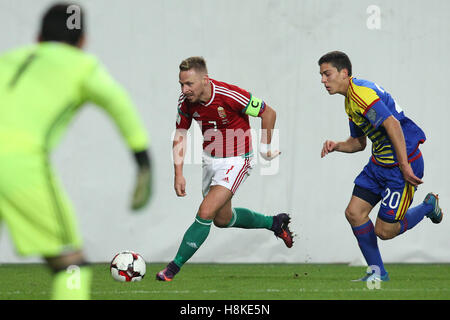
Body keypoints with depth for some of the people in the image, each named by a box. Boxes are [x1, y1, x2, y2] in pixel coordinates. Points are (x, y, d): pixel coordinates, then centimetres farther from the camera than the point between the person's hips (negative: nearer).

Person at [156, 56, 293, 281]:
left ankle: (174, 267, -9)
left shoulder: (230, 95, -28)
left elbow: (268, 113, -14)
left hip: (236, 160, -7)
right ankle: (274, 223, 43)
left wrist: (265, 146, -4)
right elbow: (180, 135, 1)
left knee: (205, 213, -19)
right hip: (210, 159, 7)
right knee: (222, 219, 21)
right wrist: (178, 173, -7)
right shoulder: (186, 101, -12)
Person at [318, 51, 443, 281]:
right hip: (379, 164, 10)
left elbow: (392, 124, -29)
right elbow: (358, 142, 23)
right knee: (354, 213, 2)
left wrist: (405, 167, -30)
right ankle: (377, 273, 13)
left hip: (402, 163, -10)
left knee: (384, 231, -4)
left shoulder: (361, 92, -20)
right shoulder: (350, 99, 13)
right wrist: (336, 146, 2)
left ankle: (428, 206, 21)